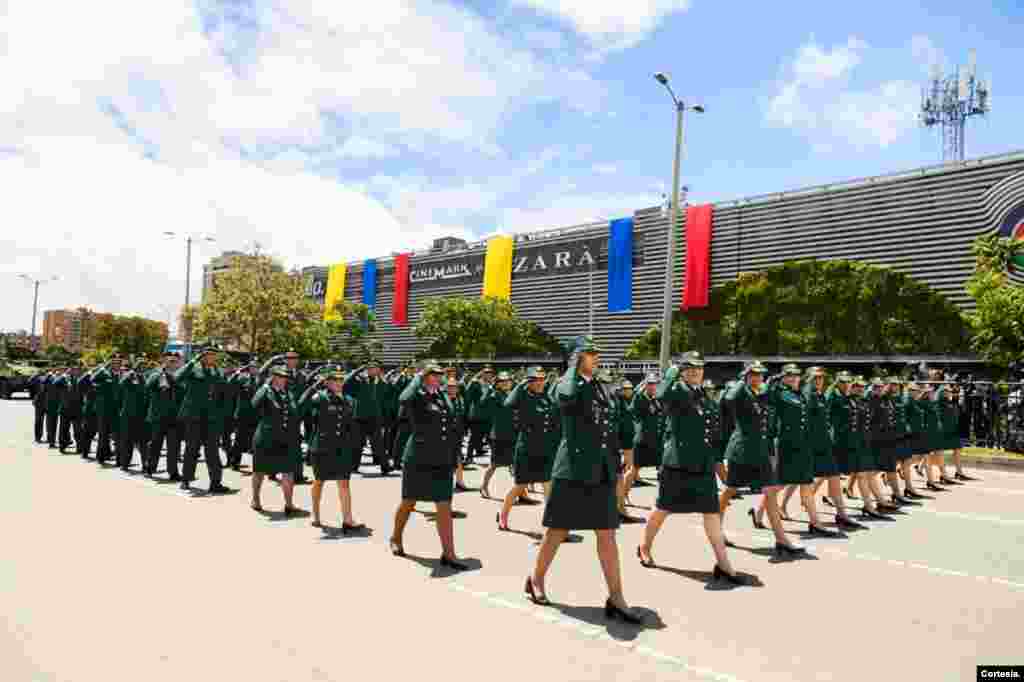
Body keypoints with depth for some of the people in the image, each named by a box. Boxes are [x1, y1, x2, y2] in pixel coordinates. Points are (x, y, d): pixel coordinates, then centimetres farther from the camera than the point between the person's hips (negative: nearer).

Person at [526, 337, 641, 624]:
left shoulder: (600, 387, 14)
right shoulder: (566, 384, -6)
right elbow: (567, 397, -34)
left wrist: (616, 466, 15)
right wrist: (575, 368, -19)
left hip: (601, 469, 6)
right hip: (573, 467, -6)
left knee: (607, 534, 5)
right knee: (558, 531, 7)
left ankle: (616, 598, 10)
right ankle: (536, 580, 28)